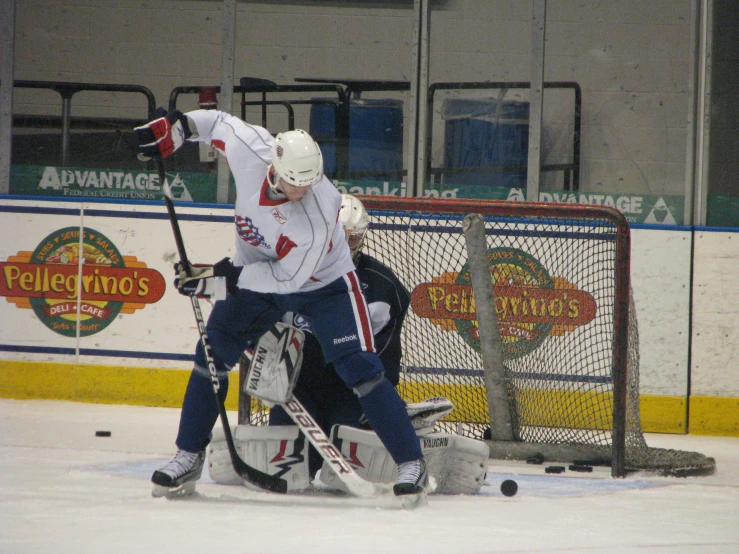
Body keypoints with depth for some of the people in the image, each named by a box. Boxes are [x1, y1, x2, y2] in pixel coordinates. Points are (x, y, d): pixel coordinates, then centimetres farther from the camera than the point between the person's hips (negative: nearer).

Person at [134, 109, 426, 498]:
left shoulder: (320, 211, -37)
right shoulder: (248, 147, -27)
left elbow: (287, 277, -29)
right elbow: (218, 121, -3)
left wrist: (223, 277, -30)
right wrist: (176, 126, -5)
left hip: (321, 282, -5)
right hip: (255, 272, 5)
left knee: (359, 369, -14)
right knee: (211, 356, -2)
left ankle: (411, 463, -7)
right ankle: (188, 457, 10)